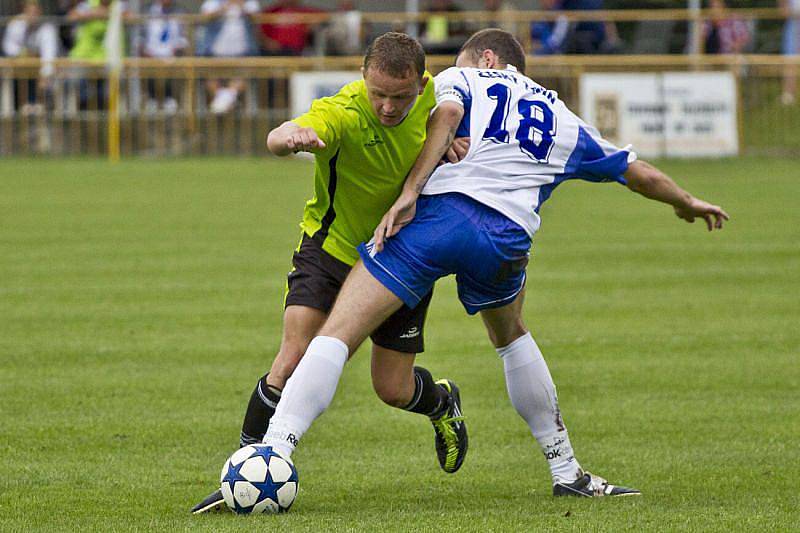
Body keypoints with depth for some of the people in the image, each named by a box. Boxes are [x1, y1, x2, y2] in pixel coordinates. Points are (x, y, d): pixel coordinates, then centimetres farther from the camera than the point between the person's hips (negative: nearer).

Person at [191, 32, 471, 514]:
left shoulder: (428, 91, -15)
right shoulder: (343, 114, -31)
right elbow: (278, 138, -52)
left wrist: (449, 141, -12)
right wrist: (290, 136, -77)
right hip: (333, 245, -3)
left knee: (392, 389, 5)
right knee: (295, 358, -21)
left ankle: (442, 402, 41)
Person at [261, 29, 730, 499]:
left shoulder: (459, 79, 23)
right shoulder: (563, 120, 33)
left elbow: (448, 112, -1)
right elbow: (638, 173, 43)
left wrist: (409, 192, -8)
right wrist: (688, 204, 62)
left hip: (440, 210, -3)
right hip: (507, 236, 4)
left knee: (337, 335, -6)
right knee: (511, 335, 34)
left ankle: (272, 456, -23)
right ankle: (567, 472, 33)